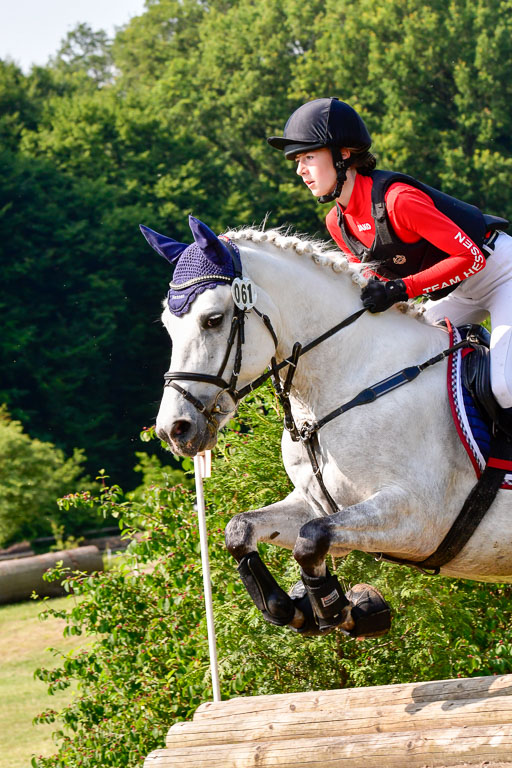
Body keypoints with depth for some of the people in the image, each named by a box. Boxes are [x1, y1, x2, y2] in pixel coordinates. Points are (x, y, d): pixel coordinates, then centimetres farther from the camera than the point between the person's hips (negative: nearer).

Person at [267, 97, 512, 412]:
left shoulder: (397, 199, -30)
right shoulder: (338, 222, -4)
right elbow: (376, 274, 8)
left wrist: (400, 290, -36)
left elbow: (470, 257, -30)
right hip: (458, 291, 9)